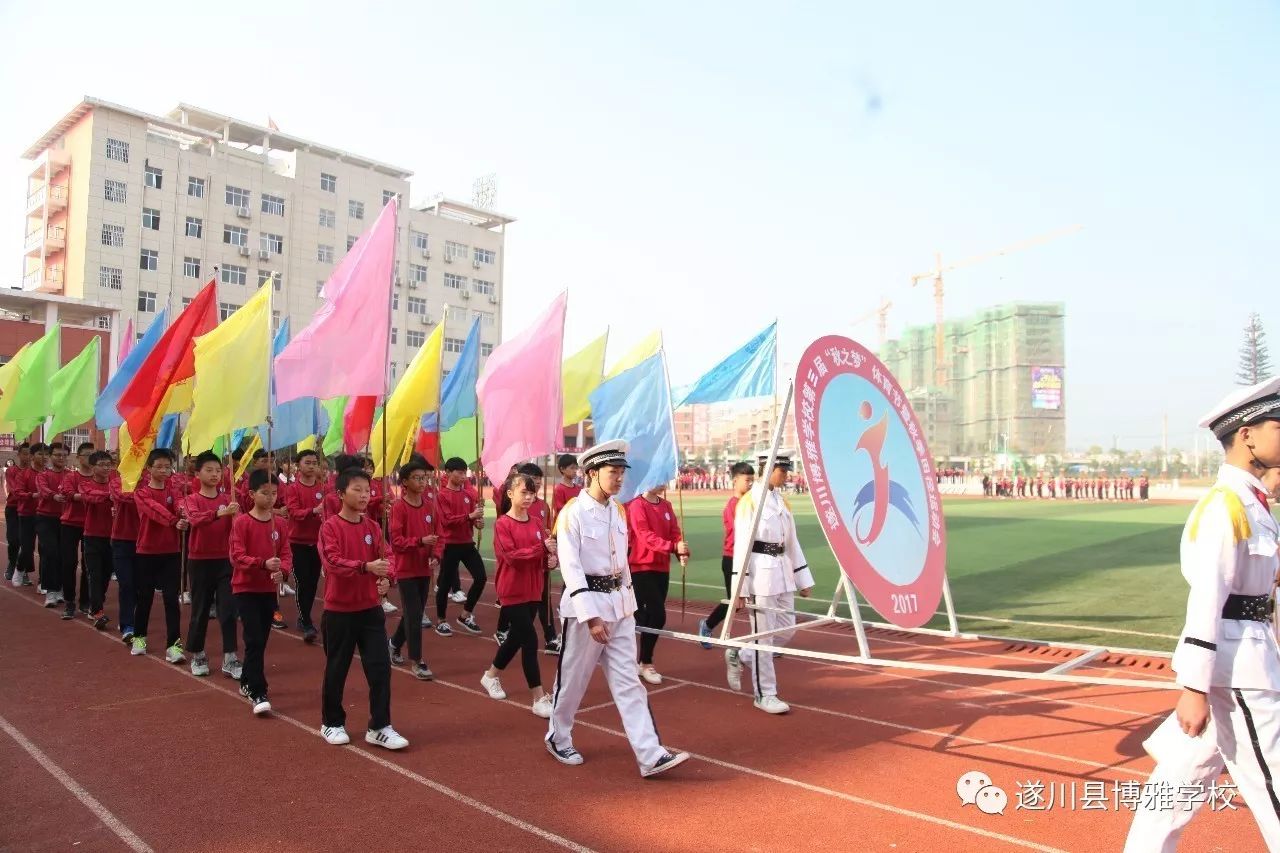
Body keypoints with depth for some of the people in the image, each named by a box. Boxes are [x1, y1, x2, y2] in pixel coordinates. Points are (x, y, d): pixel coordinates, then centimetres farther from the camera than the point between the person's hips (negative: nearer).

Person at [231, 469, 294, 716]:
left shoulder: (280, 523, 3)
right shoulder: (242, 522, -10)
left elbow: (286, 554, 2)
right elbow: (236, 556, -15)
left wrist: (282, 572, -19)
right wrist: (263, 563, -28)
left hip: (269, 589, 5)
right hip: (246, 588, -5)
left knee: (261, 640, 13)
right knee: (254, 640, -10)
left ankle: (247, 683, 32)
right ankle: (258, 693, -7)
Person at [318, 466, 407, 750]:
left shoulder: (373, 528, 4)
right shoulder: (330, 527, -11)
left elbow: (383, 559, 4)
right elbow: (333, 562, -23)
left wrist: (384, 579, -18)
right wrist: (366, 566, -37)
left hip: (370, 610, 4)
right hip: (339, 611, -4)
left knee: (380, 667, 1)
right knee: (336, 669, 10)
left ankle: (379, 727, 11)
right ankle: (331, 724, 30)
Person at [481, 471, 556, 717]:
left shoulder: (537, 523, 6)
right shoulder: (502, 524, -12)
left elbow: (545, 553, 10)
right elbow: (511, 556, -22)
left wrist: (550, 559, -12)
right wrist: (540, 549, -25)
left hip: (533, 591, 7)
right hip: (513, 591, -7)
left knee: (516, 637, 19)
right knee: (530, 639, -8)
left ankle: (490, 676, 42)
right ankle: (538, 699, 0)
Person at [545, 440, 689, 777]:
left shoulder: (619, 511, 8)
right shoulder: (573, 513, -14)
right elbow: (570, 568, -19)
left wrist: (626, 598, 16)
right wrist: (591, 616, -22)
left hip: (620, 604, 6)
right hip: (586, 604, -6)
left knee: (627, 680, 5)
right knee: (573, 678, 9)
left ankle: (651, 755, 5)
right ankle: (557, 738, 32)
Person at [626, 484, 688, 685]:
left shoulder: (666, 505, 11)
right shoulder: (636, 506, -12)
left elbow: (675, 532, 6)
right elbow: (646, 536, -22)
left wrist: (682, 552, -13)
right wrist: (673, 547, -32)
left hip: (662, 568, 7)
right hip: (641, 568, -7)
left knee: (648, 615, 11)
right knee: (658, 615, -10)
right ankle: (646, 663, 6)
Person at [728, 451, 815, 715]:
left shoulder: (782, 501, 13)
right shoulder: (749, 501, -10)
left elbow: (792, 542, 17)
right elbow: (741, 546, -13)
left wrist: (803, 579, 15)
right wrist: (740, 588, -16)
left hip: (782, 572, 8)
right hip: (761, 572, -8)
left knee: (787, 629, 11)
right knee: (764, 635, -1)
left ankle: (739, 657, 29)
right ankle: (764, 695, 12)